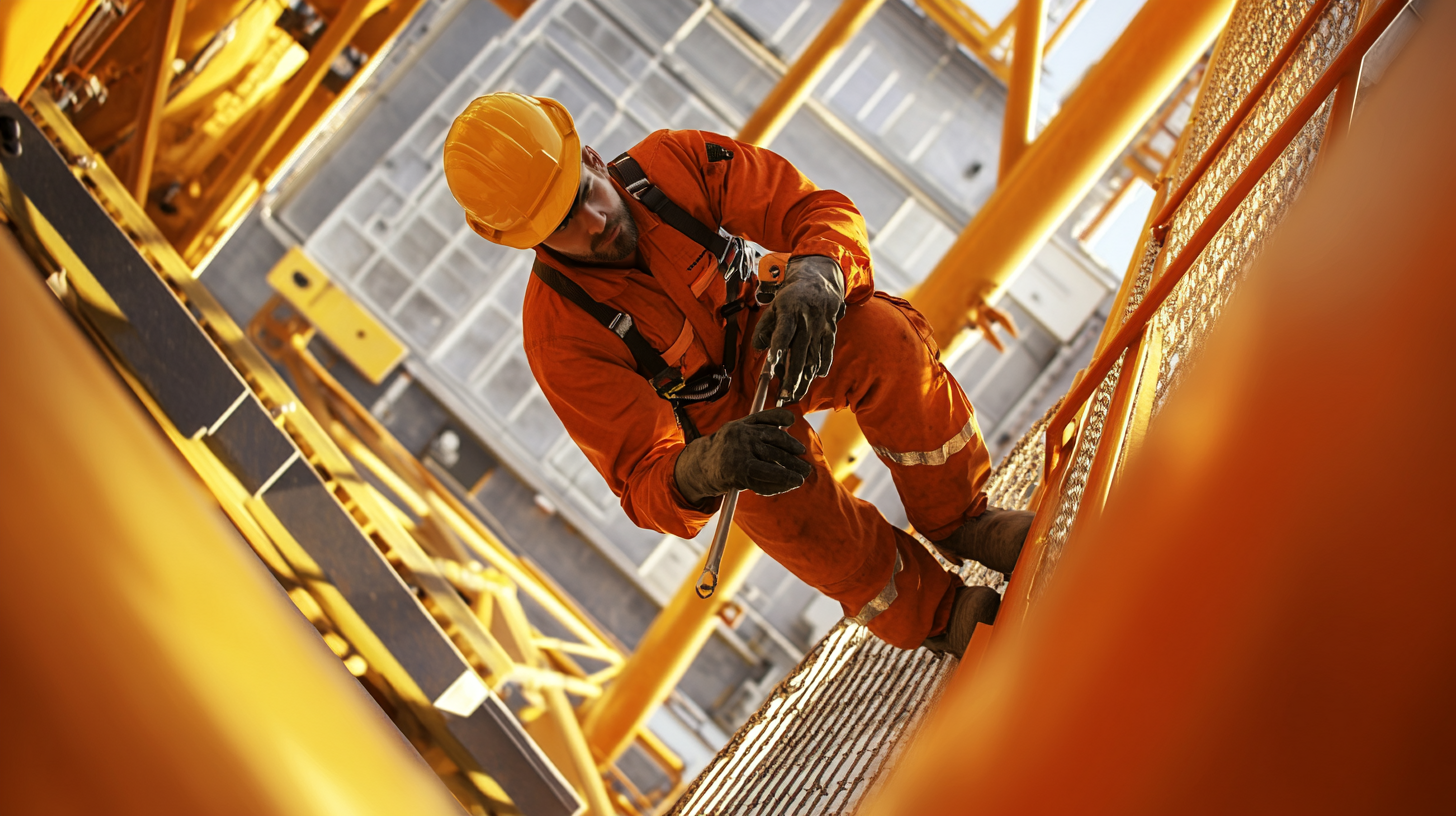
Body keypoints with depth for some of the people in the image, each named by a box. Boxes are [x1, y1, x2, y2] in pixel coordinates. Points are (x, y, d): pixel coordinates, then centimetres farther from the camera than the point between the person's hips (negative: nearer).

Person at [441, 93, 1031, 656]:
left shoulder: (675, 162, -22)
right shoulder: (558, 337, -27)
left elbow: (822, 210, -21)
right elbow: (645, 484, -29)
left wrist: (815, 276, -46)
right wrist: (702, 469, -54)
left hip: (778, 338, 3)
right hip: (717, 416, -2)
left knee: (883, 336, -30)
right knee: (775, 492, -35)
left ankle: (958, 519, -9)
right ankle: (931, 612, -12)